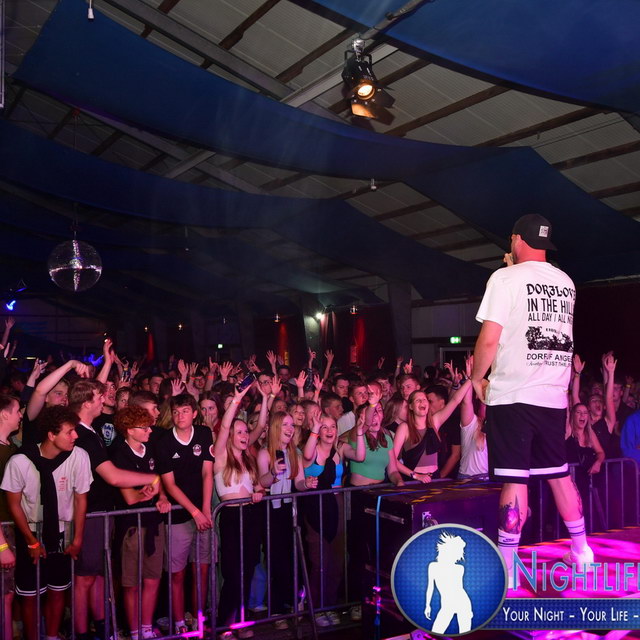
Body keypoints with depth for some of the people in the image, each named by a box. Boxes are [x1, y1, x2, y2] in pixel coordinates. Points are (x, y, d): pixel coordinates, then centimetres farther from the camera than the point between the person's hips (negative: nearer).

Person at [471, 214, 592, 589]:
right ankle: (582, 551, 27)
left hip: (513, 394, -6)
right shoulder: (566, 284, 12)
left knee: (514, 480, -3)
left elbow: (489, 339, -12)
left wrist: (477, 378, 2)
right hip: (554, 396, 6)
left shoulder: (506, 279, -7)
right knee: (559, 474, 17)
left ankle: (507, 568, 3)